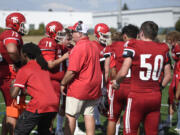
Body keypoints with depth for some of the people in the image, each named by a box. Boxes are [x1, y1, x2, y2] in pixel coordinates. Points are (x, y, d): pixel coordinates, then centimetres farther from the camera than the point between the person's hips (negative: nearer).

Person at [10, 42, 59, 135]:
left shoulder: (23, 70, 2)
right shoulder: (43, 67, 21)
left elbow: (14, 94, -2)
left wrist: (12, 85, 17)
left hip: (39, 105, -7)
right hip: (54, 104, 7)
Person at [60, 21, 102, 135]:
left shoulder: (78, 48, -17)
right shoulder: (94, 46, 7)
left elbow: (72, 71, -18)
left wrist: (63, 84, -7)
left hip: (78, 89, -7)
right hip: (94, 88, 7)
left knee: (70, 116, 3)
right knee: (89, 115, 10)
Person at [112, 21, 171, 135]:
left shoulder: (134, 47, -9)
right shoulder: (163, 49, 5)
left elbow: (123, 73, -14)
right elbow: (168, 76, 10)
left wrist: (116, 82, 5)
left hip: (137, 96, -4)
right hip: (156, 96, 4)